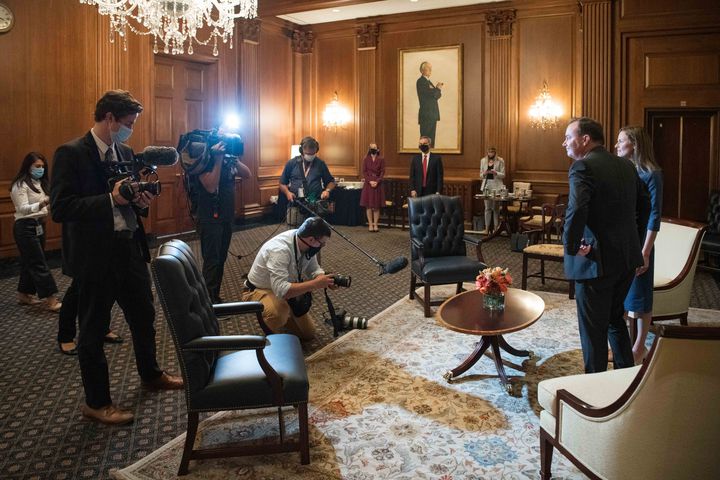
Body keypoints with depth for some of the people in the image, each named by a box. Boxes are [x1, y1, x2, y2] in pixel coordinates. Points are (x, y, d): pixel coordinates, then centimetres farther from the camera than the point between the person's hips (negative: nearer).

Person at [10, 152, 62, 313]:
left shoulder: (40, 183, 14)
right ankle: (51, 300, -10)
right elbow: (23, 208, -22)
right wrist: (43, 203, -38)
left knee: (30, 262, 12)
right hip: (25, 227, -8)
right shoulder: (20, 185, -12)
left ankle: (24, 294, 22)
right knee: (39, 263, -10)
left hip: (38, 226, 8)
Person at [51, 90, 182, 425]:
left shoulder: (126, 153, 9)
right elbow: (60, 209, -20)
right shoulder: (71, 154, -13)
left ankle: (150, 375, 43)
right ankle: (96, 402, 24)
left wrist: (141, 202, -4)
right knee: (93, 332, 7)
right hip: (95, 256, -7)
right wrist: (111, 199, -25)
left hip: (130, 249, 7)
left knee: (144, 316, 20)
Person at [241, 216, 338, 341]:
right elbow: (281, 290, -47)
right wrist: (315, 284, -44)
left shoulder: (307, 243, -16)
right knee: (280, 311, -39)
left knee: (308, 333, 6)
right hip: (259, 291, -7)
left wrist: (325, 280, -24)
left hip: (284, 289, 7)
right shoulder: (280, 250, -39)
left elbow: (314, 270, -2)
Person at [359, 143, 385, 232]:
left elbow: (382, 172, -1)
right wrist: (370, 181, -12)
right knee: (368, 205, 1)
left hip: (378, 184, 0)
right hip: (368, 184, 0)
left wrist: (377, 181, -13)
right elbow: (364, 172, 1)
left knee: (377, 206, 2)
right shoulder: (366, 159, 4)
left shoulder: (381, 159, 3)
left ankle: (375, 225, 8)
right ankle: (370, 225, 7)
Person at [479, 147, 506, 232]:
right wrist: (484, 173, -9)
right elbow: (481, 175, 14)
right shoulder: (483, 161, 10)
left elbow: (503, 175, -1)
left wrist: (495, 172, -18)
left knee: (496, 208, -2)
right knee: (487, 208, 3)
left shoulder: (500, 161, 1)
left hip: (496, 186, -3)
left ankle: (496, 227, 2)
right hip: (486, 186, 3)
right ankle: (487, 228, 5)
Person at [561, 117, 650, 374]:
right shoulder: (626, 165, 9)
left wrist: (571, 246, -18)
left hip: (597, 260, -8)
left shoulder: (583, 166, -16)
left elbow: (576, 210, -31)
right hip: (627, 257, 8)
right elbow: (644, 203, 18)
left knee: (593, 329, 6)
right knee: (615, 319, 24)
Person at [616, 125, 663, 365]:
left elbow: (654, 215, -12)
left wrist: (645, 252, -16)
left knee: (639, 295, 5)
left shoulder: (651, 174, -10)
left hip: (638, 242, -6)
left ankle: (640, 347, 19)